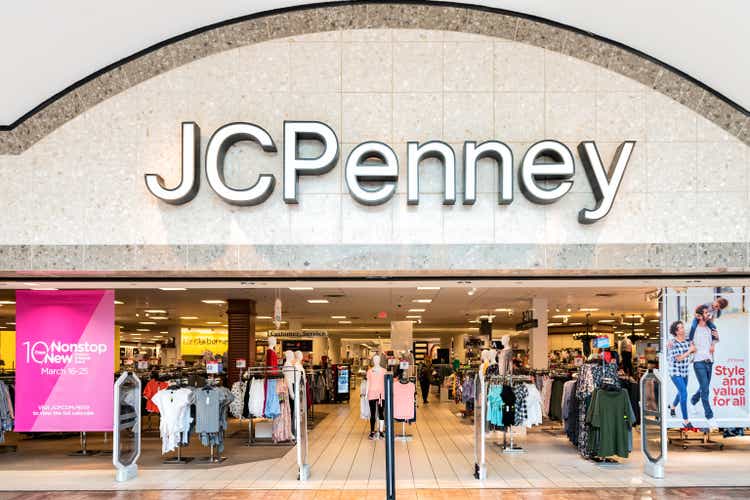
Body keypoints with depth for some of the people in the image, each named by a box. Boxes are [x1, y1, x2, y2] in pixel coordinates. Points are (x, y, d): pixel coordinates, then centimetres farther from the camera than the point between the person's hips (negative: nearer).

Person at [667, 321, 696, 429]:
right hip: (675, 372, -7)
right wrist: (689, 350, -15)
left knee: (682, 391, 24)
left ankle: (673, 406, 55)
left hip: (684, 372, 7)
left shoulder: (686, 341, -2)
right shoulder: (673, 343, -19)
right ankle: (685, 421, -11)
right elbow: (679, 358, -21)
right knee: (684, 393, -16)